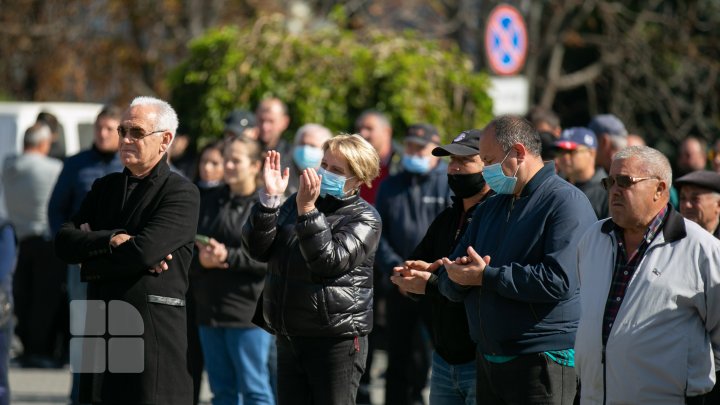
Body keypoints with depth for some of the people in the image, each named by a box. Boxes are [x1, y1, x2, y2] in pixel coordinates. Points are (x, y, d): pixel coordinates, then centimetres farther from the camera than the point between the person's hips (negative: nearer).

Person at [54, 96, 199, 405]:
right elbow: (64, 243, 5)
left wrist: (90, 255, -2)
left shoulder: (182, 194, -5)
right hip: (100, 327, 6)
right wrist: (111, 239, -12)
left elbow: (142, 251, -18)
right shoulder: (105, 188, 17)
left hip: (154, 330, -6)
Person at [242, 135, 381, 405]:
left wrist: (307, 211, -24)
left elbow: (330, 261, -19)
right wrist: (270, 198, -11)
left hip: (337, 339, -6)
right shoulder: (295, 203, 12)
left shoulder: (364, 218, -4)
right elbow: (258, 248, 1)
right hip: (289, 338, 6)